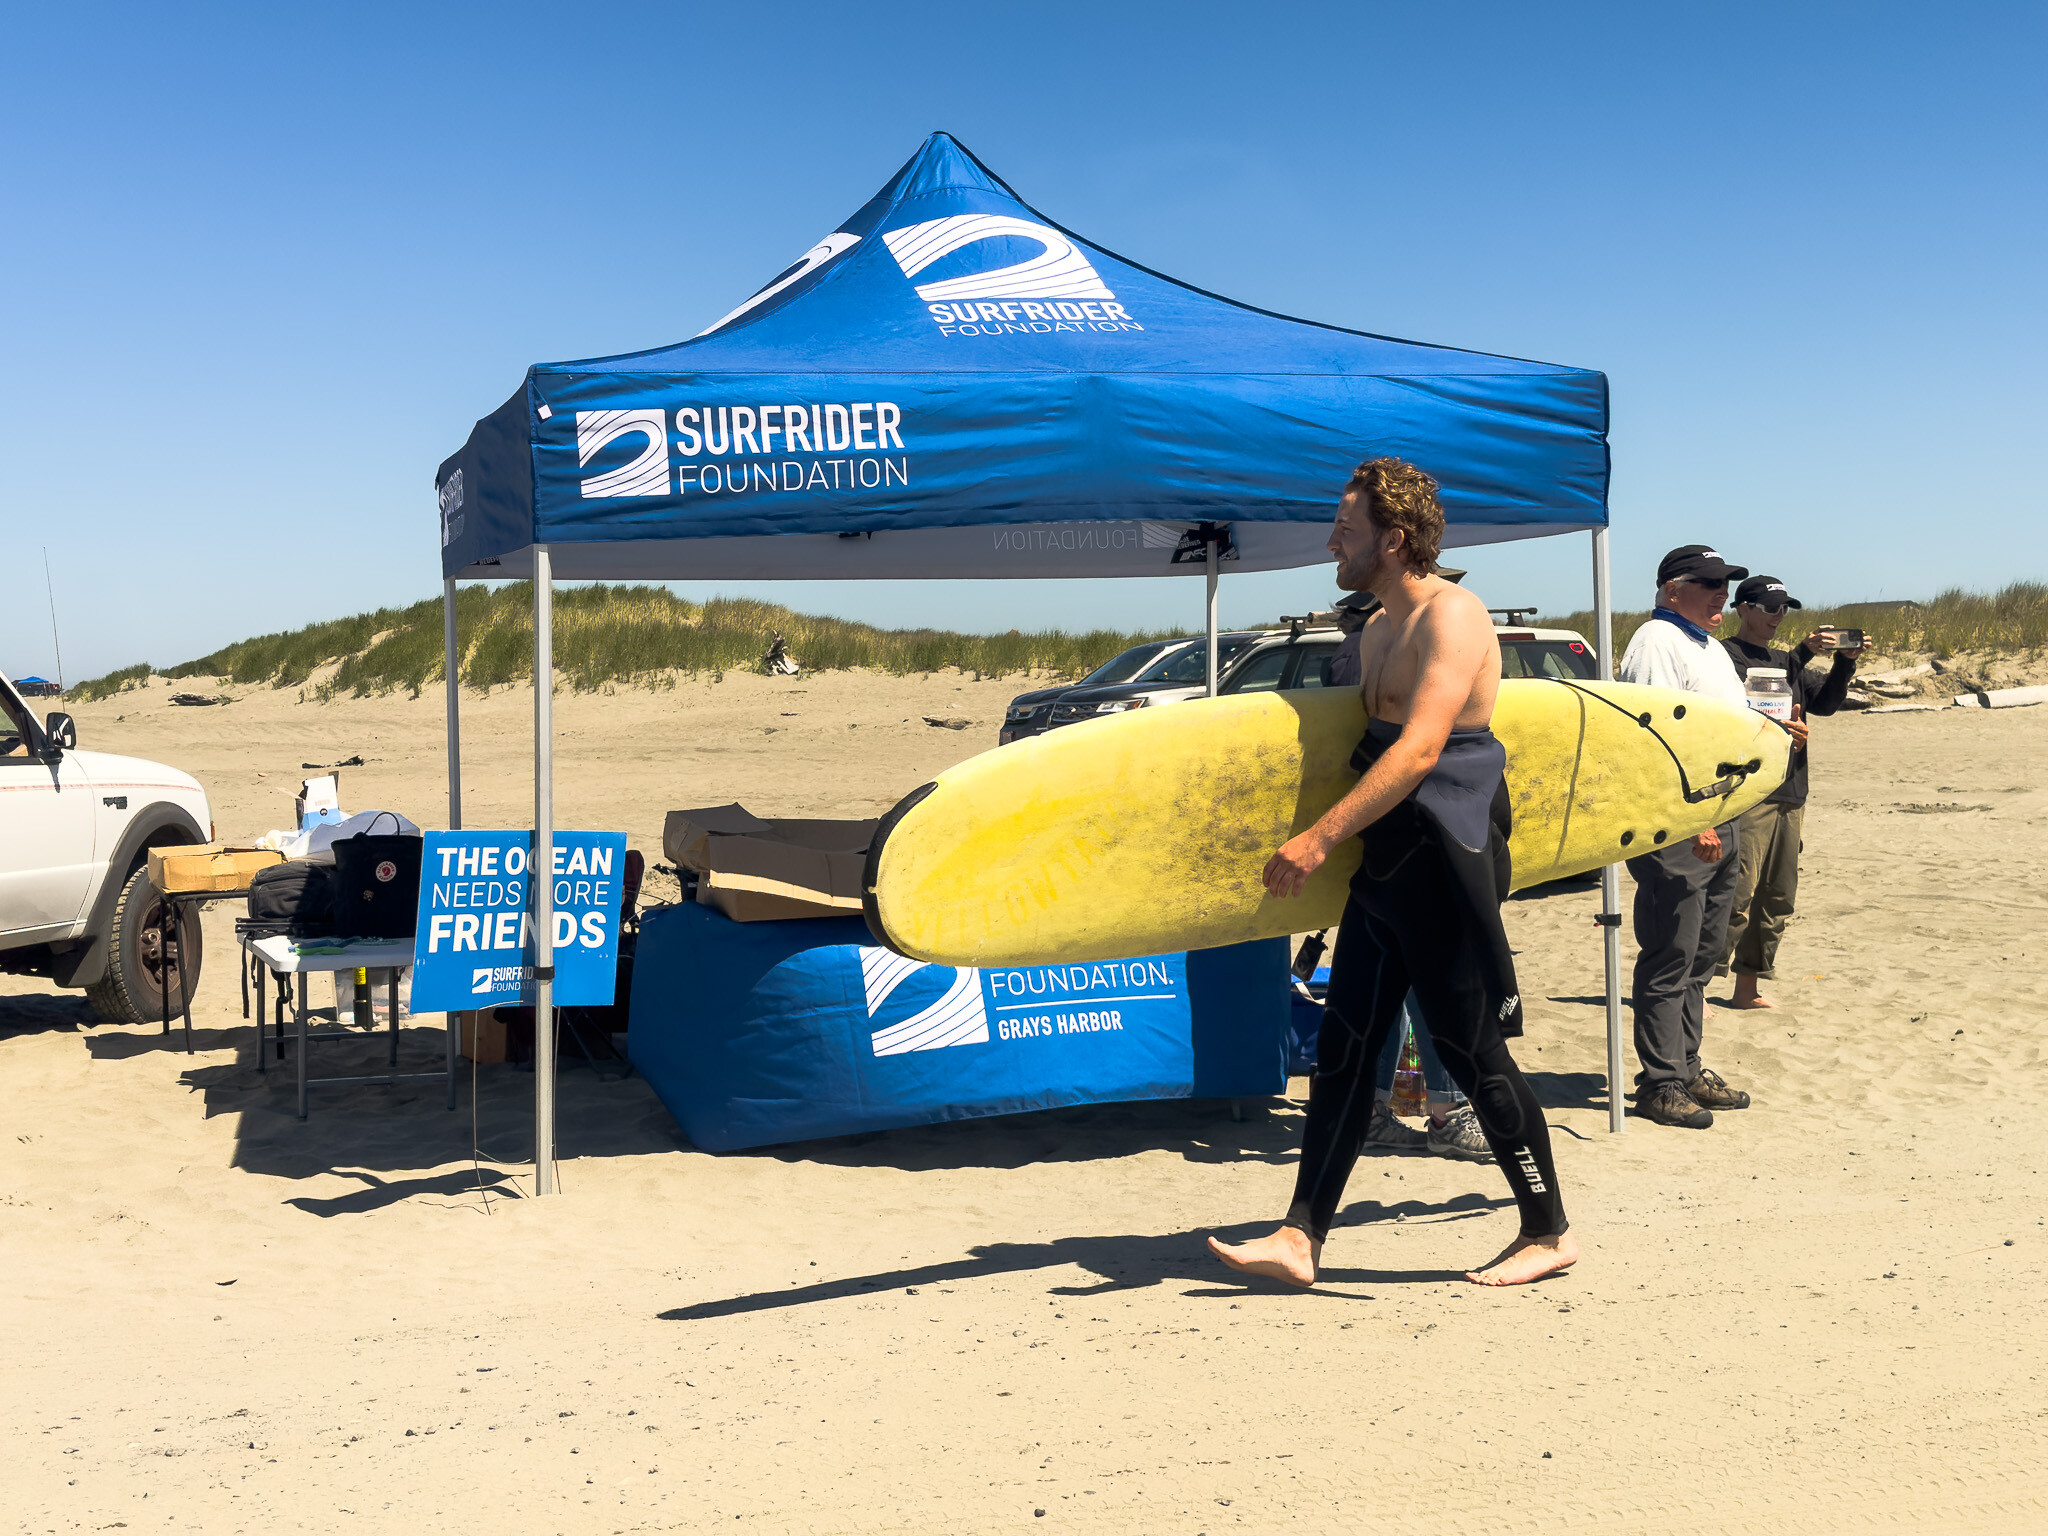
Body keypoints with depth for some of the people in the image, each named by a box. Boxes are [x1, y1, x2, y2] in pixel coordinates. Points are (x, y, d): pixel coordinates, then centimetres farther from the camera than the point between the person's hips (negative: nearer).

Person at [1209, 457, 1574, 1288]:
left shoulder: (1452, 617, -13)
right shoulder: (1379, 632, 16)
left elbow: (1420, 750, -24)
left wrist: (1320, 837, -29)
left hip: (1447, 860, -9)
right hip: (1386, 861, 9)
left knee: (1473, 1051, 0)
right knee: (1342, 1047, 6)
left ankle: (1548, 1232, 17)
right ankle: (1301, 1238, 9)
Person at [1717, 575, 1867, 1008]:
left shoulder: (1783, 661, 23)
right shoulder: (1726, 653, -1)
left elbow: (1825, 703, 17)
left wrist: (1845, 662, 2)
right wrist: (1804, 652, -22)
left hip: (1789, 796, 8)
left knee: (1777, 900, 9)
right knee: (1737, 894, -15)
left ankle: (1748, 988, 15)